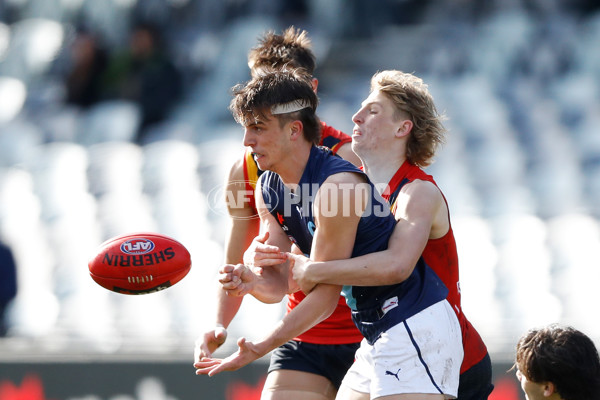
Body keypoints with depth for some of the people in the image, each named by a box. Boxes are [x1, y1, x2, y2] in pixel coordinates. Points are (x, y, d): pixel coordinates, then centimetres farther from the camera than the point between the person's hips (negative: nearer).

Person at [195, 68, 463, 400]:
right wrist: (253, 282, -20)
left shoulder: (337, 185, -21)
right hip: (376, 333, 10)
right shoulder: (268, 190, 6)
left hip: (415, 325, -10)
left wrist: (260, 348, -20)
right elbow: (280, 284, 4)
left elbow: (325, 296, -19)